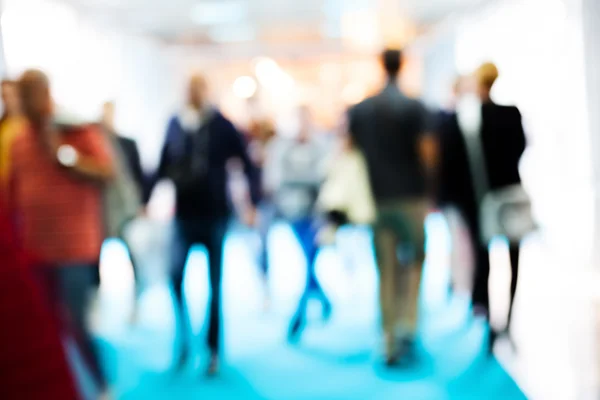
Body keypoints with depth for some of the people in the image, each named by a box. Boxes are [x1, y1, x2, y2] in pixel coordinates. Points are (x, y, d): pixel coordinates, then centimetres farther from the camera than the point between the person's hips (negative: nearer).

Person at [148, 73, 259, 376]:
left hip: (214, 214, -2)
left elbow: (247, 164, -3)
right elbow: (163, 166, 10)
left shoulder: (222, 125, -5)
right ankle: (184, 339, 6)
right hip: (184, 214, 2)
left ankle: (213, 351, 18)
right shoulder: (175, 124, 3)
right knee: (175, 277, -12)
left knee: (214, 287, 6)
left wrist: (252, 203, -8)